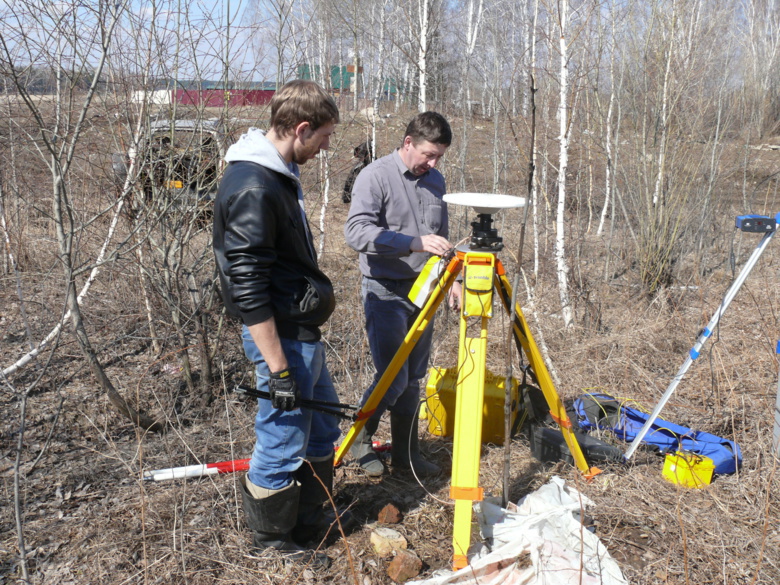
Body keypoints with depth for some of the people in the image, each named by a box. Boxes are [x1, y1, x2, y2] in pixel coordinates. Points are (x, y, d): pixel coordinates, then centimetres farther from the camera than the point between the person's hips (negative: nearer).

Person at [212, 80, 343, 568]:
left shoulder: (280, 173, 9)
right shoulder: (252, 188, -23)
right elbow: (247, 288, -25)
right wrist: (278, 367, -23)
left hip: (304, 328, 10)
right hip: (281, 336, -10)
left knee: (322, 429, 21)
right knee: (284, 440, 5)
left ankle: (310, 518, 39)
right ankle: (274, 540, 27)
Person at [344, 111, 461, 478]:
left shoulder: (435, 180, 11)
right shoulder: (375, 176, -11)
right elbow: (356, 231, -24)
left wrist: (449, 278, 11)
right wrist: (415, 243, -32)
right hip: (385, 291, -6)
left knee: (414, 378, 11)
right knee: (393, 377, -9)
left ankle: (406, 451, 23)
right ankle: (360, 440, 15)